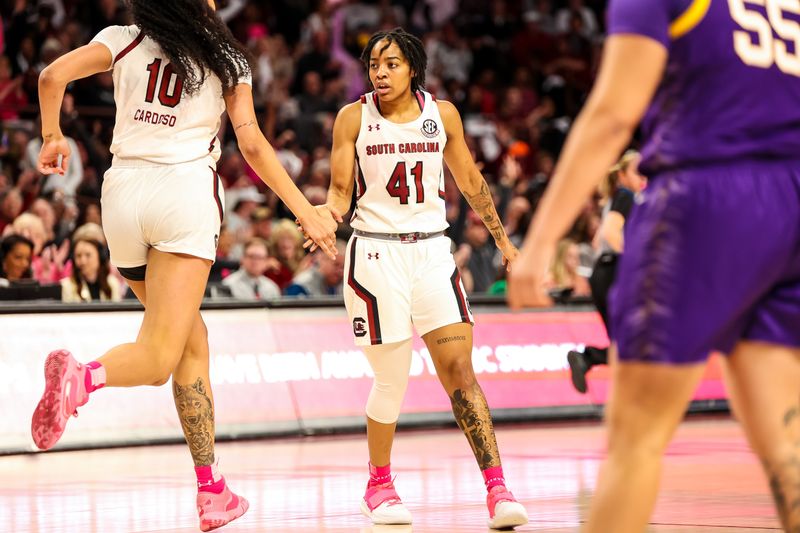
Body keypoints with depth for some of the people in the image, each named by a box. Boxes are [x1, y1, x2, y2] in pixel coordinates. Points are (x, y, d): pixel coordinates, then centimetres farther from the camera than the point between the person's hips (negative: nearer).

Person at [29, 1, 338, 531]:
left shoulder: (123, 43, 10)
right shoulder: (226, 60, 7)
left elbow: (53, 76, -3)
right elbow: (253, 145, 2)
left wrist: (53, 137, 15)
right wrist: (305, 211, 8)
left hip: (123, 190, 4)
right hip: (185, 190, -4)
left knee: (191, 340, 18)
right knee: (157, 357, -12)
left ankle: (213, 490, 13)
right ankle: (84, 376, -45)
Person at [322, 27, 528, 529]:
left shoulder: (442, 113, 5)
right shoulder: (354, 118, -1)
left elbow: (471, 182, 17)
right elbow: (341, 191, 2)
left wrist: (503, 240, 21)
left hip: (432, 250, 2)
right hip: (376, 252, -2)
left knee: (460, 370, -7)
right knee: (392, 379, 0)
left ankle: (497, 488, -9)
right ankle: (379, 485, 22)